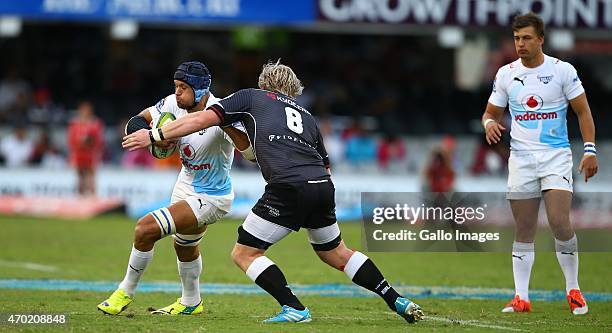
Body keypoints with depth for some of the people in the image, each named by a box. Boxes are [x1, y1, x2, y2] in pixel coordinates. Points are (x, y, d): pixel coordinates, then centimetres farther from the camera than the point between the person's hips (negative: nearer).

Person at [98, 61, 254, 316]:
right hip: (186, 186, 8)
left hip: (210, 197, -8)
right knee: (184, 246, 29)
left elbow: (253, 152, -35)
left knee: (146, 229, -17)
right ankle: (191, 302, 54)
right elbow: (135, 123, -3)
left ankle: (127, 291, 4)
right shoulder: (175, 104, -11)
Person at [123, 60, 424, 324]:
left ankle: (294, 308, -4)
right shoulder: (307, 116, 31)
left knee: (244, 254, 7)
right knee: (334, 253, 26)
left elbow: (202, 119, 9)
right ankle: (398, 302, 24)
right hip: (323, 186, 6)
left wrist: (154, 136, 14)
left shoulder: (252, 97, 18)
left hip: (288, 188, -6)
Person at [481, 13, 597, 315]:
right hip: (521, 158, 3)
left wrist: (590, 151, -8)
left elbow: (583, 111, 2)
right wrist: (490, 123, -10)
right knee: (524, 231, 1)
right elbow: (491, 112, 14)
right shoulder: (505, 74, 6)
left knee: (560, 223, -15)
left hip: (556, 155, -3)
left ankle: (573, 290, 0)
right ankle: (521, 298, 4)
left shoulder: (562, 70, -3)